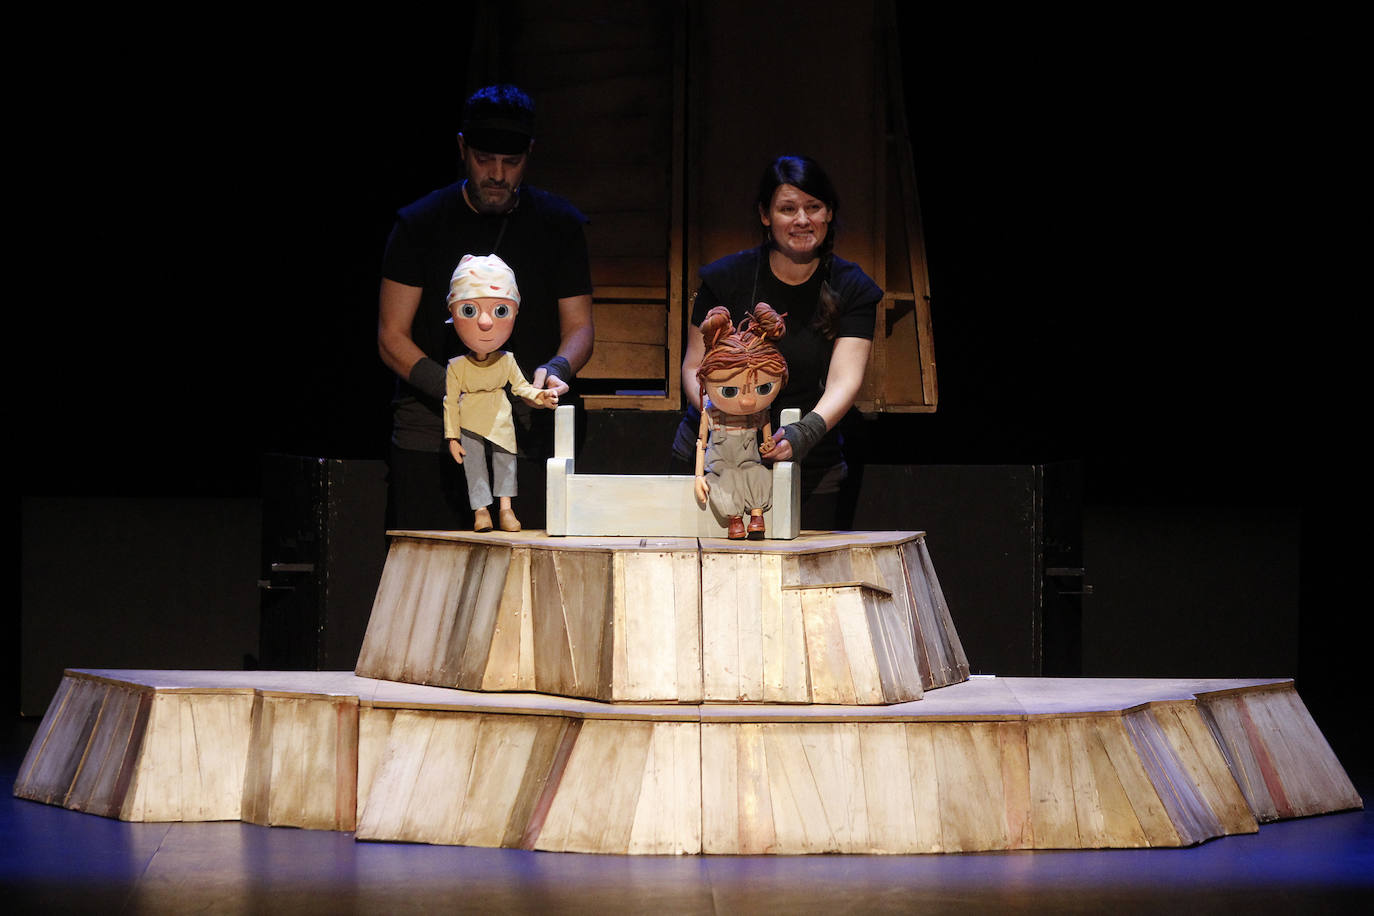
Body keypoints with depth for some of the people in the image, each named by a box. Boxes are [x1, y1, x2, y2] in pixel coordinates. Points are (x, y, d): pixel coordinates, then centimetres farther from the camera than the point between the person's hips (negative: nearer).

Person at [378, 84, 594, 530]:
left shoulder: (559, 225, 9)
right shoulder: (421, 223, 4)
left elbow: (578, 326, 11)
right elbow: (392, 338, 1)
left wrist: (557, 369, -14)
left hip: (526, 437, 1)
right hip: (430, 438, -1)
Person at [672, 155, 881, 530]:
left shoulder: (852, 290, -2)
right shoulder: (726, 278, -1)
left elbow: (845, 380, -14)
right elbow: (695, 366, 2)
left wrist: (806, 432, -35)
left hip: (810, 470, 0)